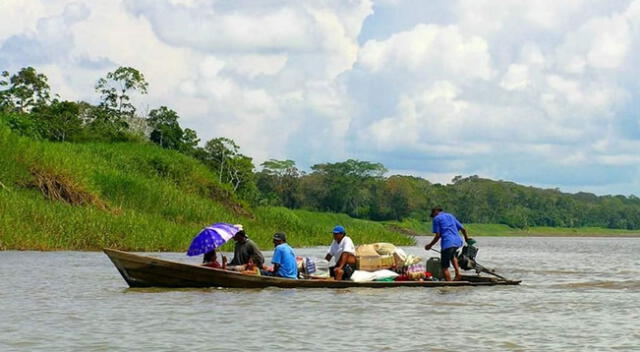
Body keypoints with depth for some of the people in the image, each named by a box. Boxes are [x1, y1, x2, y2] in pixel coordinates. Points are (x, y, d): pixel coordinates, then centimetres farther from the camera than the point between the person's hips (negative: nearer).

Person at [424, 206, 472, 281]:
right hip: (458, 242, 7)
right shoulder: (450, 216, 24)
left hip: (447, 243, -7)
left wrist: (430, 245, 7)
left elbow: (438, 235, -4)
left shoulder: (437, 218, 5)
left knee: (445, 267, 1)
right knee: (452, 255, 38)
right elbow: (462, 229, 24)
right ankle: (457, 272, 20)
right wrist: (466, 238, 42)